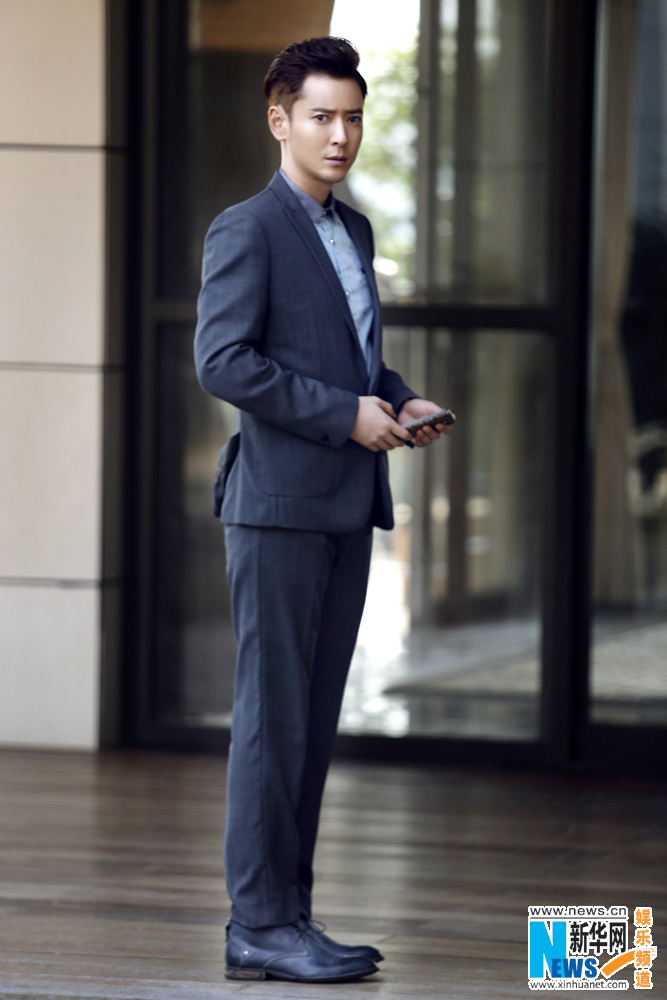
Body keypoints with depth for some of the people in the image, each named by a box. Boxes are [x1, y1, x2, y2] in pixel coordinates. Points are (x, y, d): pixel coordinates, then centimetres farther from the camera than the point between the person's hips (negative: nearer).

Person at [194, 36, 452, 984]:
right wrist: (347, 414, -17)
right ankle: (260, 925, -4)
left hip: (346, 507, 8)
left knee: (316, 719, 8)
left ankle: (287, 915, 12)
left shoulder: (354, 230, 19)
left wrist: (402, 402, 7)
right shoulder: (247, 230, -7)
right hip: (280, 502, -8)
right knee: (272, 716, -7)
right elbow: (223, 360, -17)